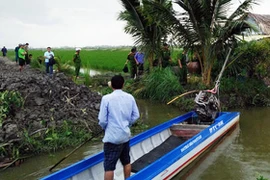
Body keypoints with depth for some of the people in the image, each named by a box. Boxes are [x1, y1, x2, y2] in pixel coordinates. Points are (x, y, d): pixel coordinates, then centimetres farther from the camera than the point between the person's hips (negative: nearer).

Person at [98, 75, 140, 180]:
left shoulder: (106, 98, -15)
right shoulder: (130, 97, -1)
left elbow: (102, 120, -12)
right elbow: (136, 115, 5)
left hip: (112, 137, -5)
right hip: (125, 135, 5)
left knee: (109, 166, 2)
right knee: (126, 162, 21)